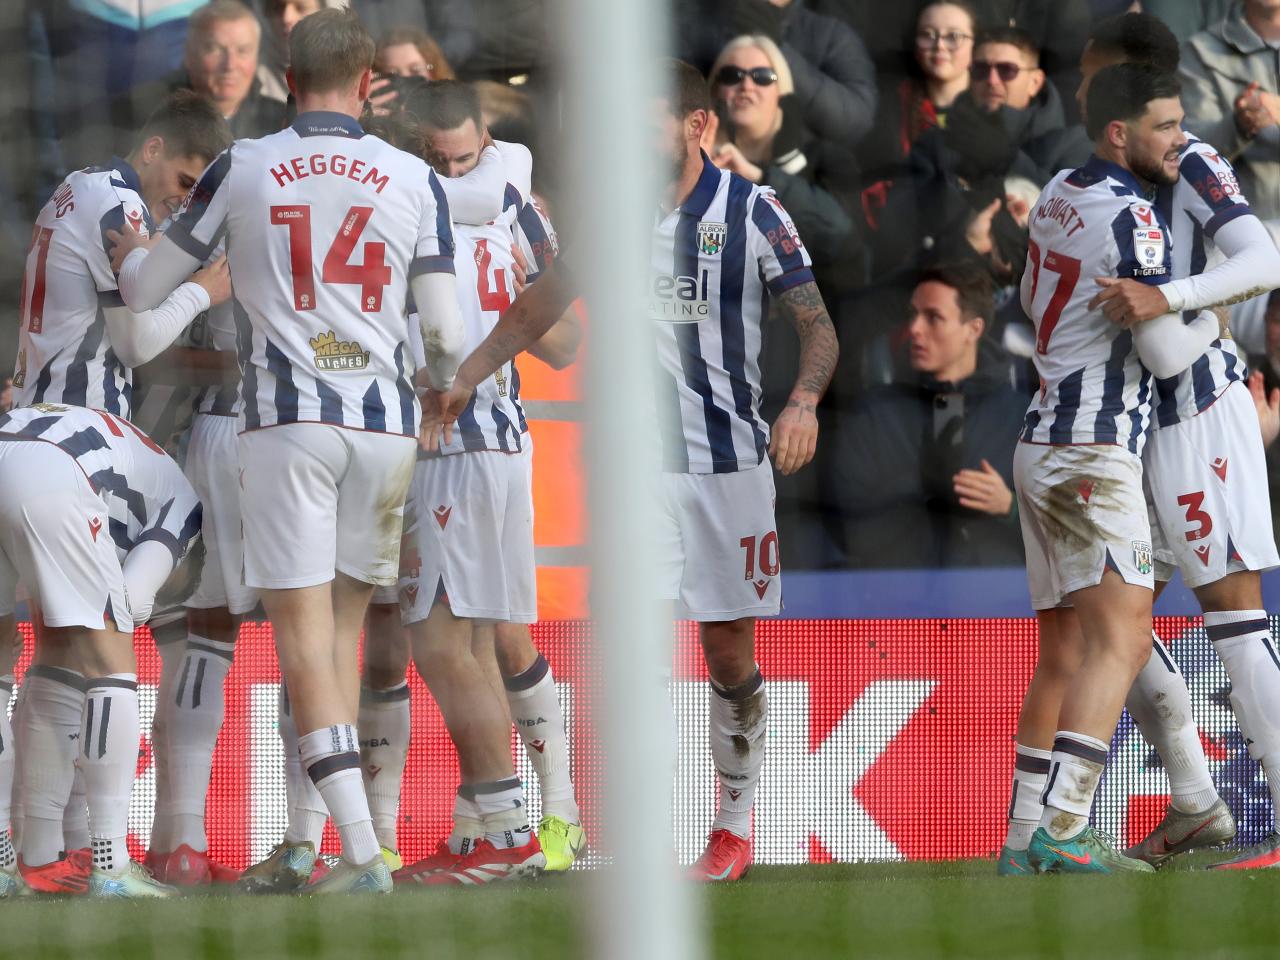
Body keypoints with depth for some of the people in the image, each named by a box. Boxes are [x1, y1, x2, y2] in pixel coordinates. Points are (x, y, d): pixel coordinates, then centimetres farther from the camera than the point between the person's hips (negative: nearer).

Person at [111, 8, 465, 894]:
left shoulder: (242, 171, 2)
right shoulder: (414, 181, 4)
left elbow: (145, 288, 12)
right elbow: (445, 332, 3)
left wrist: (124, 248, 35)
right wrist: (442, 387, 26)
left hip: (289, 420, -2)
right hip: (384, 422, 2)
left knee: (305, 631, -4)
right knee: (341, 625, 14)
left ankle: (364, 853, -15)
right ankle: (301, 845, 15)